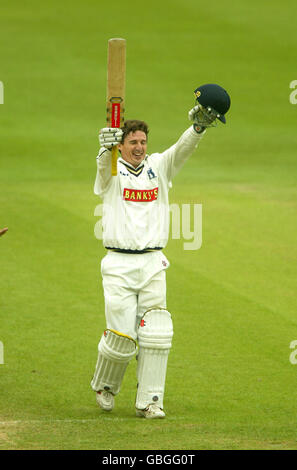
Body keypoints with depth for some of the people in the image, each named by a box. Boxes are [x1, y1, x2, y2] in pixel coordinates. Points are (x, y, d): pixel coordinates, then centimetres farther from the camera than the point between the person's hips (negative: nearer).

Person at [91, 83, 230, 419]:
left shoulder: (159, 167, 11)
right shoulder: (112, 172, 0)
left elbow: (183, 149, -6)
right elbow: (105, 162, -23)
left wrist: (199, 126, -26)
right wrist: (107, 146, -48)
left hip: (153, 265, 3)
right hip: (119, 265, -3)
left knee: (156, 335, -5)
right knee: (122, 335, -4)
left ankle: (149, 401, 1)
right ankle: (104, 386, 22)